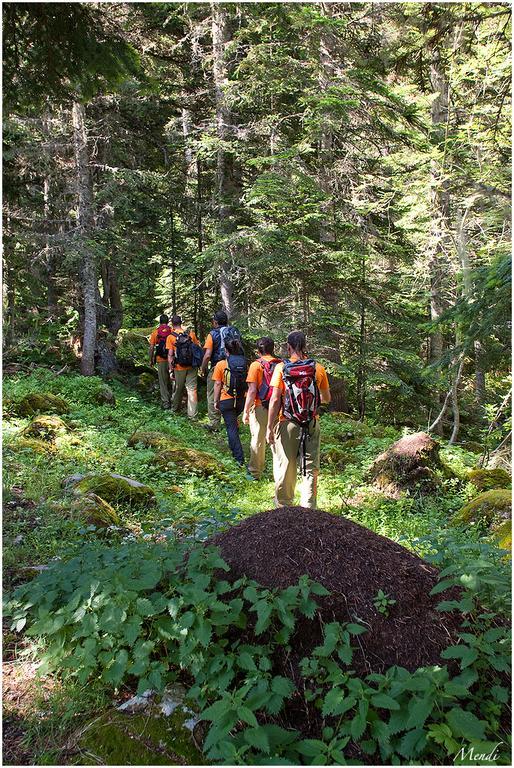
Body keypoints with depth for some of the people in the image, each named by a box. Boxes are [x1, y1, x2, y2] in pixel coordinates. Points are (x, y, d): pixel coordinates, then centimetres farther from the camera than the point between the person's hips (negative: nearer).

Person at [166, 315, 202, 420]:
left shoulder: (170, 337, -6)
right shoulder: (191, 333, 1)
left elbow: (170, 355, -8)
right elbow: (199, 348, 3)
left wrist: (171, 370, -3)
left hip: (179, 368, -1)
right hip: (192, 367, 1)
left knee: (178, 389, 16)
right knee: (192, 390, 2)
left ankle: (175, 409, 35)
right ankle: (192, 414, 0)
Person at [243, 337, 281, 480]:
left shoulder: (256, 365, -8)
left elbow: (252, 391, -13)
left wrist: (246, 411, -8)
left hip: (260, 408, -3)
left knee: (258, 440, 7)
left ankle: (255, 472, 16)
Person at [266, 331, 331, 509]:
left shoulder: (281, 368, -7)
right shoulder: (318, 368, 0)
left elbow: (275, 400, -11)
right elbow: (327, 399, 11)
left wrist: (269, 427, -6)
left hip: (288, 425, -2)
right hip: (312, 425, 2)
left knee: (285, 468, 10)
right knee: (310, 469, 8)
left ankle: (284, 505, 23)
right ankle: (308, 508, 8)